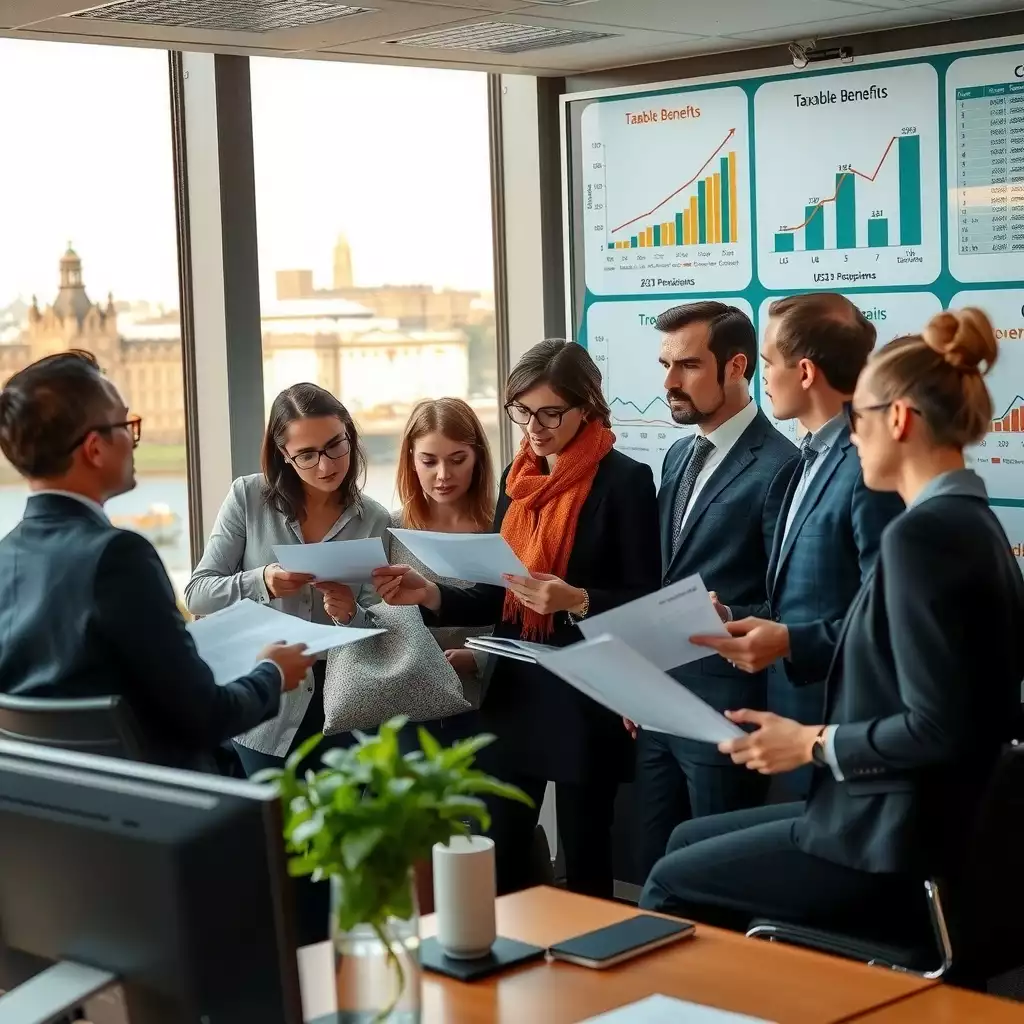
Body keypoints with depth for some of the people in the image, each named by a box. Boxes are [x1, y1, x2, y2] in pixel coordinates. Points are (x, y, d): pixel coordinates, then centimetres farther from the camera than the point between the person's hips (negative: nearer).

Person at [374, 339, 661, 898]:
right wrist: (431, 595, -4)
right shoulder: (517, 477, 10)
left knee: (583, 863, 6)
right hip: (515, 693, 6)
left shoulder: (623, 481, -9)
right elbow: (501, 596, 13)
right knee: (494, 862, 7)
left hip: (586, 700, -5)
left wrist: (576, 600, -26)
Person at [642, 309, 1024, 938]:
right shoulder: (970, 522, 8)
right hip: (908, 818, 9)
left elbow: (938, 727, -26)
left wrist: (814, 744, -13)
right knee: (688, 842, 20)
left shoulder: (922, 533, -21)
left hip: (896, 843, -9)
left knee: (671, 885, 6)